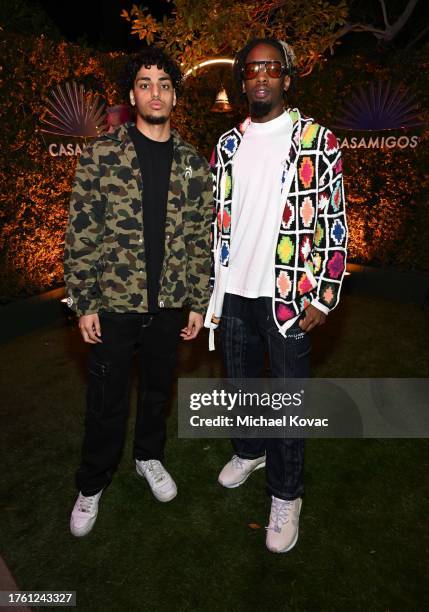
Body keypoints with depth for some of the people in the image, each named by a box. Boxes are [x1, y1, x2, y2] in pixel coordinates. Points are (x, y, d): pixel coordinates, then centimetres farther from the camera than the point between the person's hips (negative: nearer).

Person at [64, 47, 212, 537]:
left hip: (168, 305, 3)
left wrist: (199, 303, 4)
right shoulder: (102, 153, -4)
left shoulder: (193, 163, 4)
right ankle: (91, 486, 34)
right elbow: (80, 234, -5)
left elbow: (201, 238, 6)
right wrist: (83, 303, -8)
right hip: (113, 303, -2)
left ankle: (149, 457, 45)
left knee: (158, 390, 19)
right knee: (106, 403, 10)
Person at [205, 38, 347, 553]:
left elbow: (334, 223, -5)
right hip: (233, 291, 5)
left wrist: (323, 296, -10)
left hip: (288, 294, -4)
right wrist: (211, 287, 9)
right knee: (240, 381, 19)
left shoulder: (317, 140, -3)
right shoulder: (228, 145, 9)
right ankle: (250, 452, 45)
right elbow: (217, 217, 11)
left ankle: (285, 495, 27)